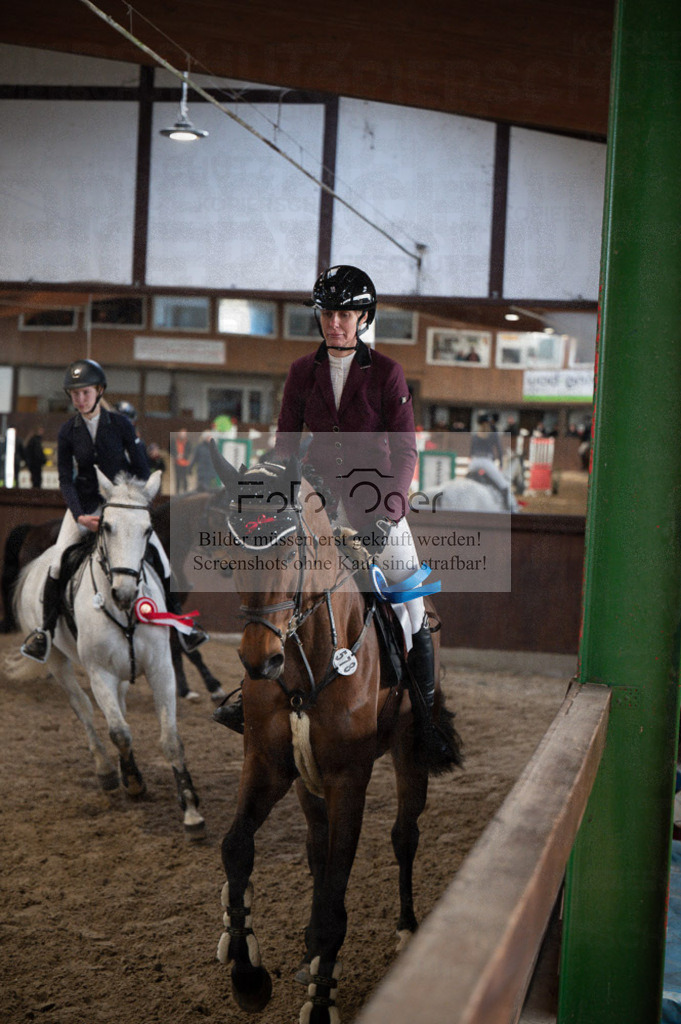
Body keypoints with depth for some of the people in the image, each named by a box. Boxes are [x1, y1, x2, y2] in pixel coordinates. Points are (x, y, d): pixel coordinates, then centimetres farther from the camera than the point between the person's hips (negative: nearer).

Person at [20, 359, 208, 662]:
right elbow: (65, 479, -3)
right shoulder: (68, 431, -5)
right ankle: (46, 628, -1)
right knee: (58, 562, -15)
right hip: (84, 505, 0)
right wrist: (80, 515, -17)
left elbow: (141, 469, 0)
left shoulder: (120, 424, -7)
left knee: (159, 557, -8)